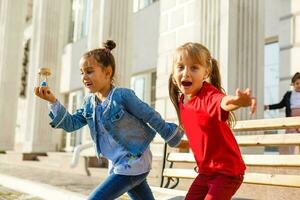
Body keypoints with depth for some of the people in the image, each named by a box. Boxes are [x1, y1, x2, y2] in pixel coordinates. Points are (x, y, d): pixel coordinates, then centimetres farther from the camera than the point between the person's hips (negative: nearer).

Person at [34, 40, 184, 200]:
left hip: (134, 164, -8)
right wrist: (53, 102, -10)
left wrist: (172, 137, -4)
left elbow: (151, 116, -12)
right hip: (118, 165, 8)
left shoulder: (122, 95, -19)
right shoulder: (89, 102, 4)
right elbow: (71, 123, 2)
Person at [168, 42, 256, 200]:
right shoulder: (182, 100, 1)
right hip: (206, 171, 8)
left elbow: (224, 102, -51)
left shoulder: (209, 95, -24)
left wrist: (238, 101, -70)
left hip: (228, 170, -8)